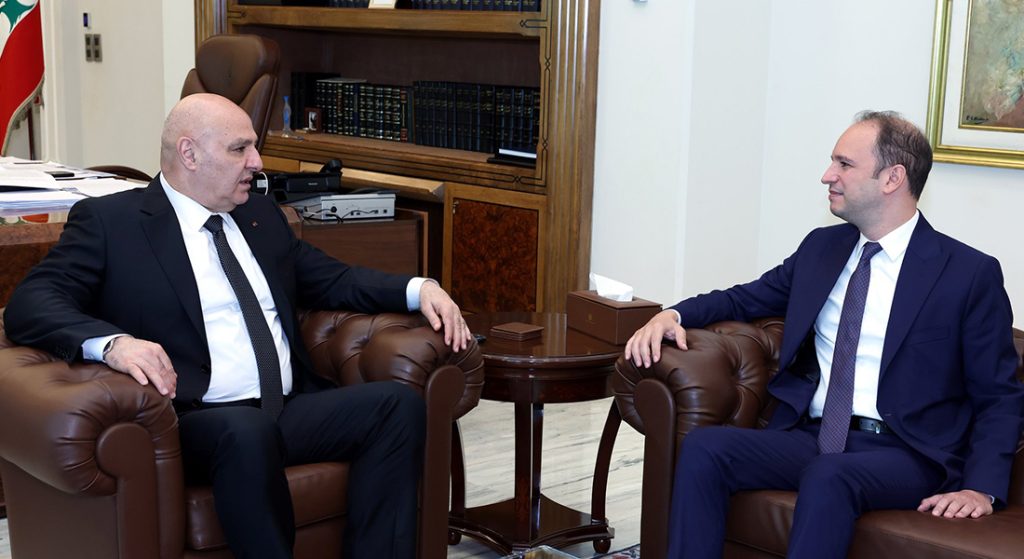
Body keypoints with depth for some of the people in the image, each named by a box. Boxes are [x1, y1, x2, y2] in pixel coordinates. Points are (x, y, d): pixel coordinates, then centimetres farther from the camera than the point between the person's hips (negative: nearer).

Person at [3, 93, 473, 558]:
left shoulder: (262, 215, 21)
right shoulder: (109, 221, 2)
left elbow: (333, 281, 28)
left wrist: (418, 290, 9)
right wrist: (113, 342, -29)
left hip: (291, 411, 6)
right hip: (195, 421, -6)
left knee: (398, 402, -17)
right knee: (248, 430, -37)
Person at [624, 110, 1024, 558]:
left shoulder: (971, 273, -1)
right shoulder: (821, 247, 14)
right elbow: (746, 299, 25)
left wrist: (982, 487, -15)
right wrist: (673, 315, 3)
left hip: (902, 453, -5)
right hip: (810, 437, 5)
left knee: (828, 476, -37)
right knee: (703, 447, -22)